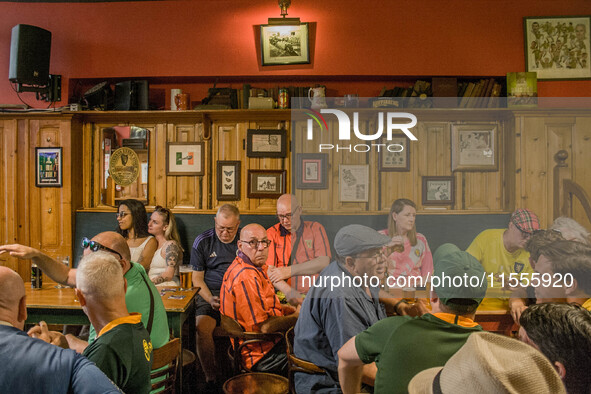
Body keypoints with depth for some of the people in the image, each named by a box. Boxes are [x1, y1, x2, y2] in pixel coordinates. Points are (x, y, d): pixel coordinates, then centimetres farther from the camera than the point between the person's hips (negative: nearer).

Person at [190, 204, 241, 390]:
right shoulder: (202, 241, 7)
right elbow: (197, 277, 9)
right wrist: (210, 299, -8)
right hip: (211, 293, 1)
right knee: (202, 328, -29)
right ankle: (210, 378, -9)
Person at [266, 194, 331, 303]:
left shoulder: (316, 228, 10)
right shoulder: (271, 233, 10)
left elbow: (324, 262, -3)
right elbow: (268, 269, -1)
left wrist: (289, 271, -10)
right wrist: (288, 291, -18)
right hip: (284, 297, 0)